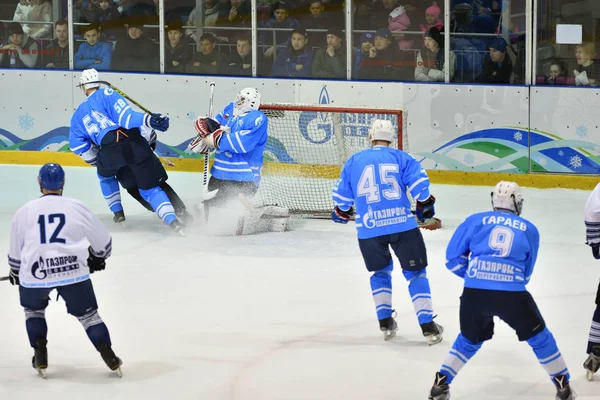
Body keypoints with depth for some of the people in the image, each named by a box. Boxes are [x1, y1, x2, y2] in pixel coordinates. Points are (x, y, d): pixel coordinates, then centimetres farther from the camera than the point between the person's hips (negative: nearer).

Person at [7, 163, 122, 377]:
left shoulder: (24, 211, 8)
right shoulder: (77, 207, 5)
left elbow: (15, 252, 18)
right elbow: (103, 240, 13)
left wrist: (15, 272, 38)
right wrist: (97, 258, 34)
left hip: (35, 273, 1)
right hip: (74, 271, -1)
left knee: (33, 309, 28)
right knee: (87, 313, 16)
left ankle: (40, 358, 20)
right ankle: (110, 358, 8)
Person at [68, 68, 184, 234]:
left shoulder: (79, 114, 27)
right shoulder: (106, 94, 15)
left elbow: (76, 144, 27)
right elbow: (124, 114, -4)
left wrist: (97, 160, 33)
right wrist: (149, 120, -15)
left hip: (110, 150, 1)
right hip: (134, 143, -1)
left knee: (105, 175, 38)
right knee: (150, 188, 5)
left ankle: (118, 213, 32)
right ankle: (173, 220, -16)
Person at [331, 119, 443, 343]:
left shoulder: (353, 162, 9)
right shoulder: (400, 158, 4)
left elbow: (342, 194, 14)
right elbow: (419, 182, -6)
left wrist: (342, 213, 34)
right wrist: (424, 205, 12)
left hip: (369, 229, 2)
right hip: (403, 224, -2)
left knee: (380, 272, 25)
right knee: (415, 273, 8)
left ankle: (385, 322, 18)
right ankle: (428, 326, 1)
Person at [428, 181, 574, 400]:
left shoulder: (475, 220, 13)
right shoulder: (529, 230, 15)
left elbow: (453, 258, 14)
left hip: (474, 293, 1)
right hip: (512, 295, -1)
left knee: (469, 340, 27)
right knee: (539, 338, 19)